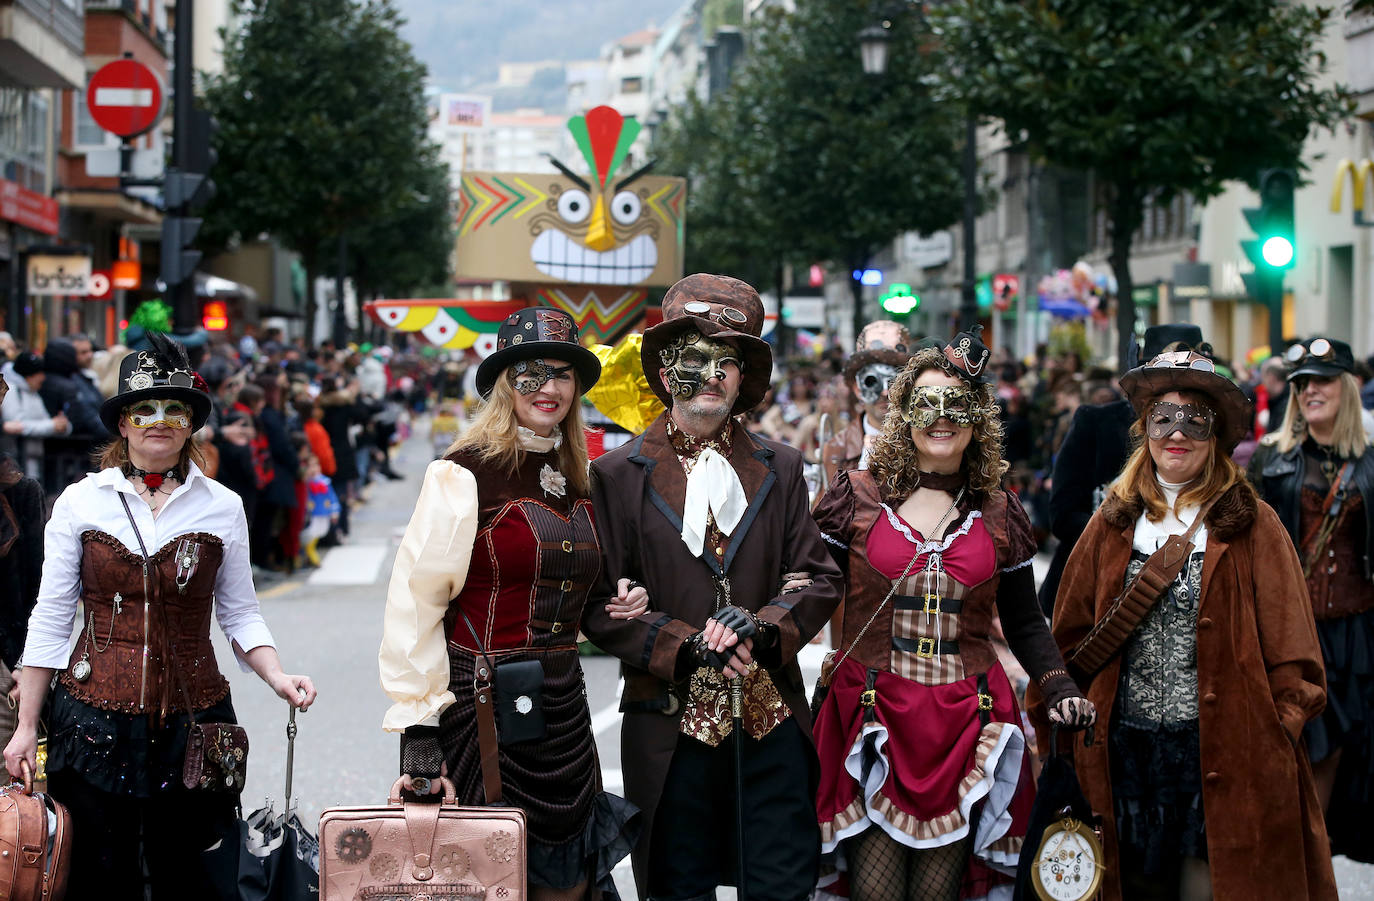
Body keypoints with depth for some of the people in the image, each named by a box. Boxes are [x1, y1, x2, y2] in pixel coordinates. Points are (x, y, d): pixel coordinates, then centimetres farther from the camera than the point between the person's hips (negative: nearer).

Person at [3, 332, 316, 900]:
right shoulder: (81, 502, 2)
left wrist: (277, 677, -8)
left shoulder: (222, 507, 4)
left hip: (193, 722, 1)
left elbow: (239, 614, 10)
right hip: (94, 719, 0)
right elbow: (50, 619, 4)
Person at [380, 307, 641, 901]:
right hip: (481, 702, -7)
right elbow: (414, 601, -13)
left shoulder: (577, 481, 11)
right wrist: (418, 725, -17)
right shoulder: (464, 474, -11)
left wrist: (617, 602, 4)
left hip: (563, 706, 7)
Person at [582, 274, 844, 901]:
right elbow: (600, 606, -4)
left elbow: (819, 578, 7)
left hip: (773, 722, 2)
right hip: (671, 725, -2)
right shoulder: (618, 475, 1)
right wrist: (688, 646, -16)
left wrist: (762, 627, -12)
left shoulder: (779, 469, 10)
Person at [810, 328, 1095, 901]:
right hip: (874, 724, -2)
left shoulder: (999, 515, 9)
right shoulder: (858, 498, 2)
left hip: (965, 726, 2)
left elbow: (1024, 623, 14)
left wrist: (1060, 689, -2)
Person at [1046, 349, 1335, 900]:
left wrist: (1277, 740, -8)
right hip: (1125, 746, 3)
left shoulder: (1251, 526, -1)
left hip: (1218, 749, -3)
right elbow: (1070, 632, 12)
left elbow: (1291, 655, -1)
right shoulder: (1115, 523, 8)